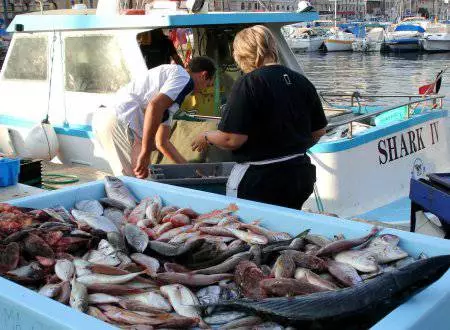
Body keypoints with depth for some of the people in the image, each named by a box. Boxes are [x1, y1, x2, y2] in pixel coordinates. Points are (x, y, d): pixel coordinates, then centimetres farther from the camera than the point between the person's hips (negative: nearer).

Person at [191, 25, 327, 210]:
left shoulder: (249, 83, -16)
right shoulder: (301, 81, 5)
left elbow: (232, 139, -20)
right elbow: (319, 131, 11)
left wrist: (206, 138, -1)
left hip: (259, 179, -7)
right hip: (301, 174, 7)